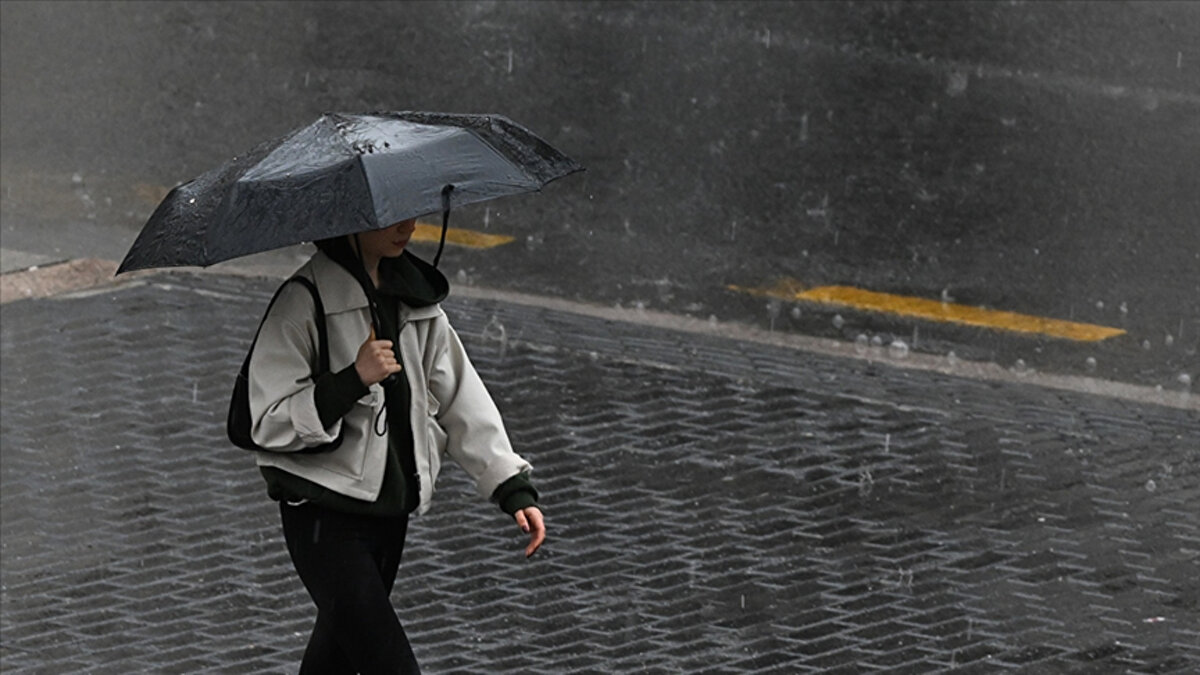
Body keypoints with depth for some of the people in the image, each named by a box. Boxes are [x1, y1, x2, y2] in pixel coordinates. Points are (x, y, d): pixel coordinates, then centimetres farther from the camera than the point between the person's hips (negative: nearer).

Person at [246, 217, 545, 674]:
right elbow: (269, 423, -18)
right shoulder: (303, 302, -15)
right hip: (323, 516, -7)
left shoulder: (413, 295, 8)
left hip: (391, 509, 8)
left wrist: (513, 487, 4)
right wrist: (354, 381, -28)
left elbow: (460, 396, 12)